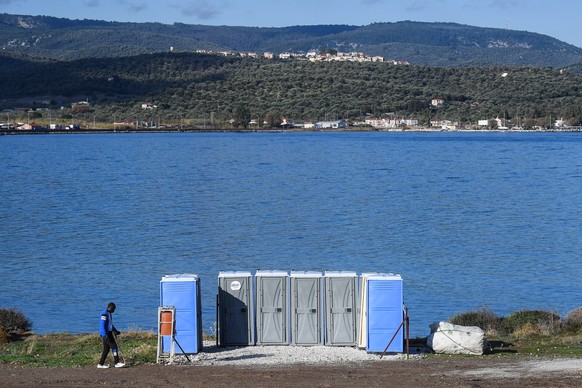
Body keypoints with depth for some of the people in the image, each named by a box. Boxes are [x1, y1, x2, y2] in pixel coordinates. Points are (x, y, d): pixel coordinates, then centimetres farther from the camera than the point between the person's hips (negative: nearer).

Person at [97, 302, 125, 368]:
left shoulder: (109, 314, 17)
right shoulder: (104, 314, -14)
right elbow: (102, 325, -22)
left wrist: (116, 331, 29)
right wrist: (104, 335, -29)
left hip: (109, 333, 10)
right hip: (105, 334, -10)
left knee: (107, 348, 10)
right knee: (114, 346, -11)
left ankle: (101, 364, 14)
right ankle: (117, 363, -12)